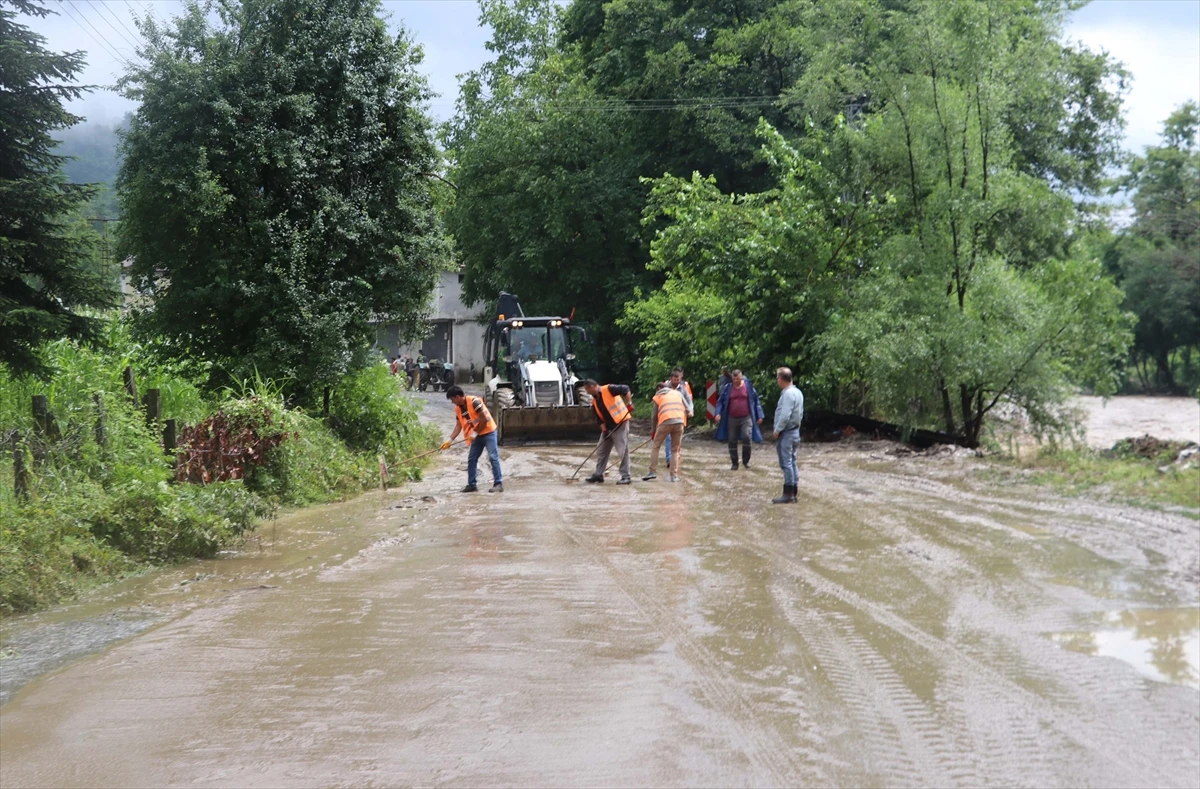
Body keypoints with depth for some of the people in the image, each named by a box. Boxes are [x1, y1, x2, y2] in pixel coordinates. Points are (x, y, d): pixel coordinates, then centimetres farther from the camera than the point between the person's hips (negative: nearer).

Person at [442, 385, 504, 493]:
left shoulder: (474, 401, -22)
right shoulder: (458, 409, 3)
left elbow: (484, 419, -21)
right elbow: (459, 425, 6)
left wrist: (475, 433, -16)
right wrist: (450, 440, -1)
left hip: (488, 431, -8)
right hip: (477, 435, 8)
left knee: (493, 457, -10)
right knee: (471, 459, 6)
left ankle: (498, 483, -9)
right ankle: (471, 484, 11)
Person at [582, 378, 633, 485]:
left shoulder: (609, 389, -14)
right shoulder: (594, 401, 10)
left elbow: (625, 389, -20)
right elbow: (599, 417, 9)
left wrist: (629, 403, -25)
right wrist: (603, 429, -3)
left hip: (620, 423, -9)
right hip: (608, 427, 9)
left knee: (623, 450, -7)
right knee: (601, 450, 12)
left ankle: (626, 477, -1)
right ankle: (598, 475, 21)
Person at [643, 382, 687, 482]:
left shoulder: (658, 396, 19)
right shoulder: (677, 393, 25)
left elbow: (654, 415, 16)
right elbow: (687, 409, 17)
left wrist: (653, 431, 25)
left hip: (665, 422, -2)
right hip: (679, 421, 2)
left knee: (656, 446, 14)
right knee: (676, 449, 13)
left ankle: (653, 472, 9)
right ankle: (674, 475, 6)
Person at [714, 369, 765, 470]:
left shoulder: (748, 386, -1)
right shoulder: (728, 387, 2)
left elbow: (756, 401, 5)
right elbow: (720, 401, 7)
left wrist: (759, 416, 4)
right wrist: (718, 413, -8)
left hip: (746, 418, -2)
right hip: (732, 419, 2)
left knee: (746, 437, -19)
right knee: (732, 441, 4)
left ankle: (746, 460, 0)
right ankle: (734, 463, 18)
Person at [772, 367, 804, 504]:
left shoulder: (788, 393, -19)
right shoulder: (797, 392, 12)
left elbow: (785, 416, -24)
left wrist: (777, 430, -14)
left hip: (786, 432, -10)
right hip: (795, 431, 10)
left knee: (786, 463, -7)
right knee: (791, 462, 12)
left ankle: (788, 495, -6)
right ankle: (793, 493, 14)